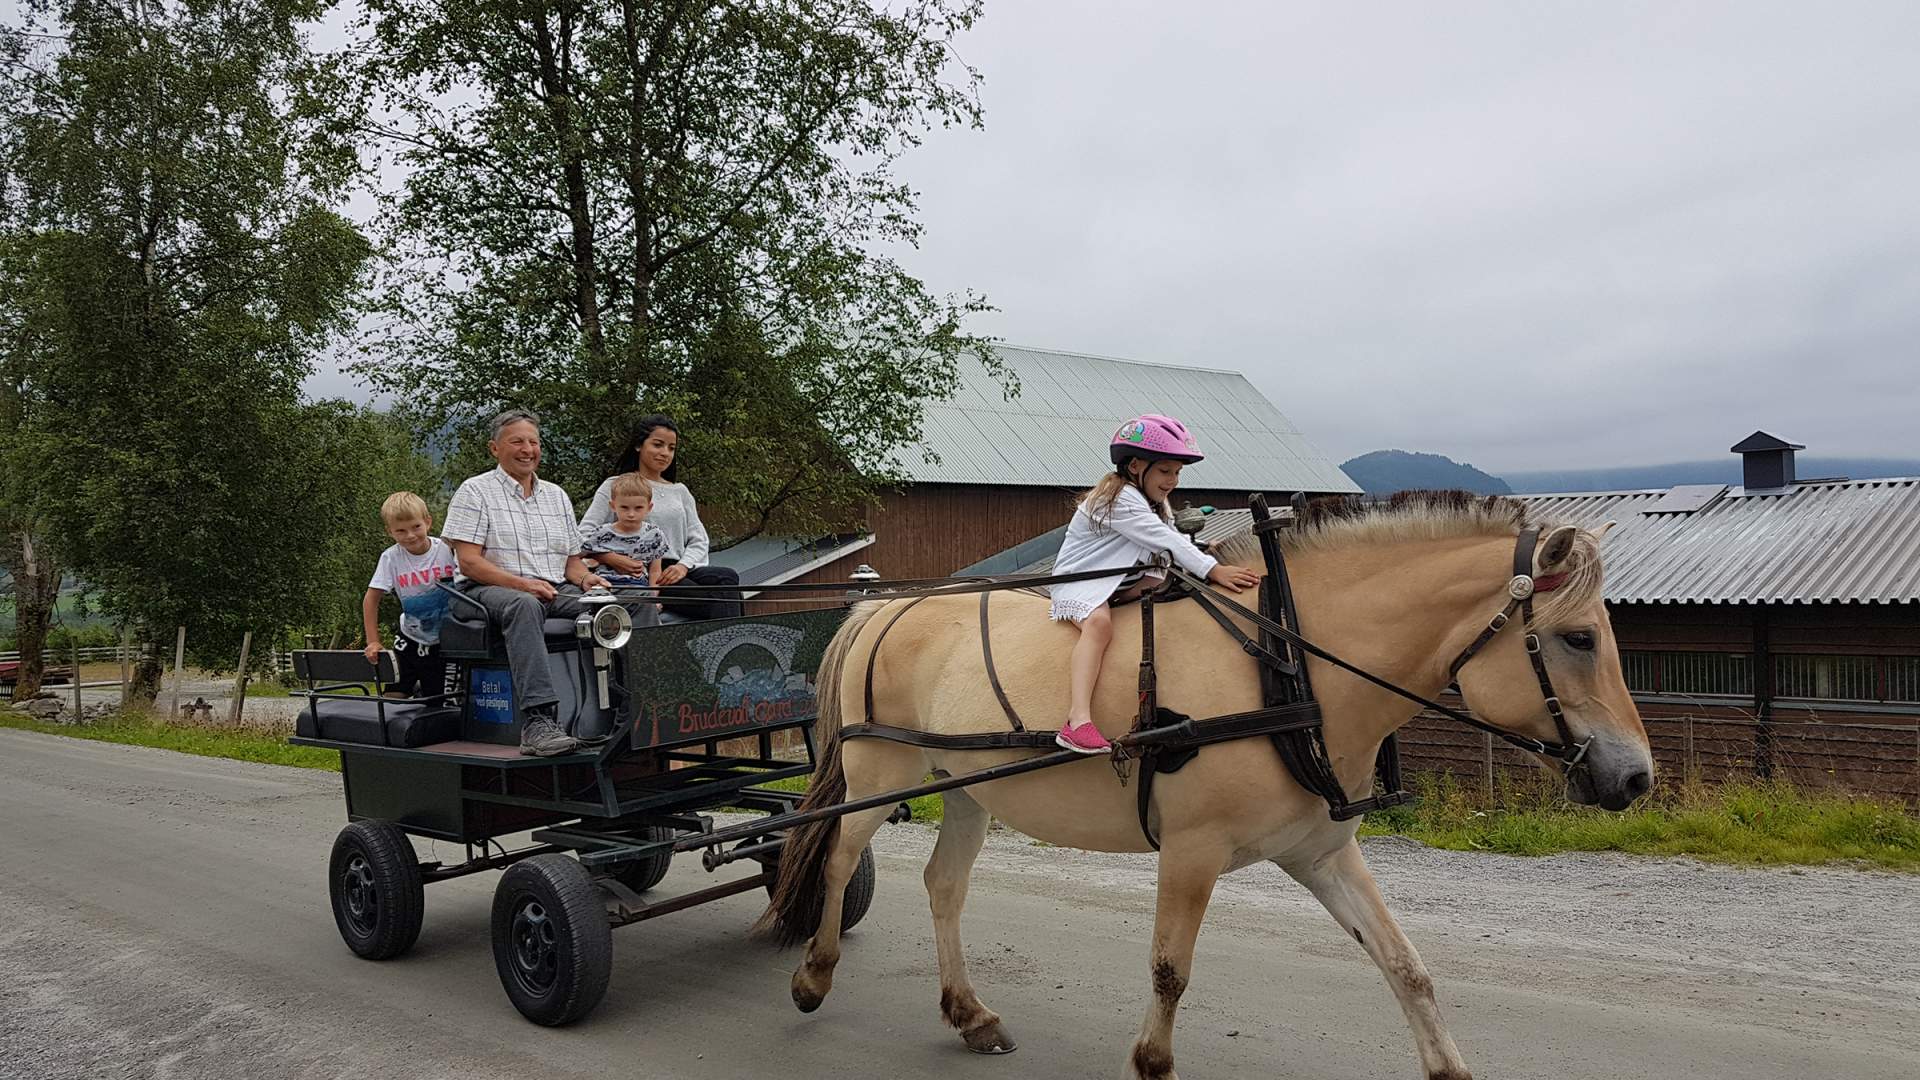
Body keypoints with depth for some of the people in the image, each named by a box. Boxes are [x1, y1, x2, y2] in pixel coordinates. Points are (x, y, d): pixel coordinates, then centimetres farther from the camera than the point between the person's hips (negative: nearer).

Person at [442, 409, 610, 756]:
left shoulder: (556, 496, 23)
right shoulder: (475, 491, 5)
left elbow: (572, 559, 22)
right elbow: (468, 561, -5)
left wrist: (585, 577, -3)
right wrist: (522, 583, -18)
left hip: (555, 591, 5)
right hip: (490, 591, -5)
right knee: (525, 605, -41)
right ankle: (538, 721, -52)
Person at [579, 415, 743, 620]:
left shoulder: (680, 491, 27)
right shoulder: (615, 486, 12)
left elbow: (698, 540, 17)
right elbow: (584, 535, 3)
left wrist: (683, 566, -6)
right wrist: (612, 559, -17)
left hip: (675, 571, 5)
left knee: (727, 576, -30)